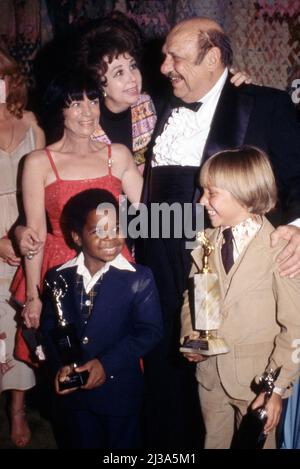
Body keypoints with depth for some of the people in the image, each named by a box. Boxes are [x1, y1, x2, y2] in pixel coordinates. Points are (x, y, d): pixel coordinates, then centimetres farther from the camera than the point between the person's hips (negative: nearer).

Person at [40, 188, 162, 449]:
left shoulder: (139, 279, -12)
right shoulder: (58, 277, -1)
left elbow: (150, 331, -13)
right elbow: (49, 326, 3)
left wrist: (107, 364, -19)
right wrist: (60, 365, -13)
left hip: (120, 391, -3)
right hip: (72, 390, 3)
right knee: (80, 443, 21)